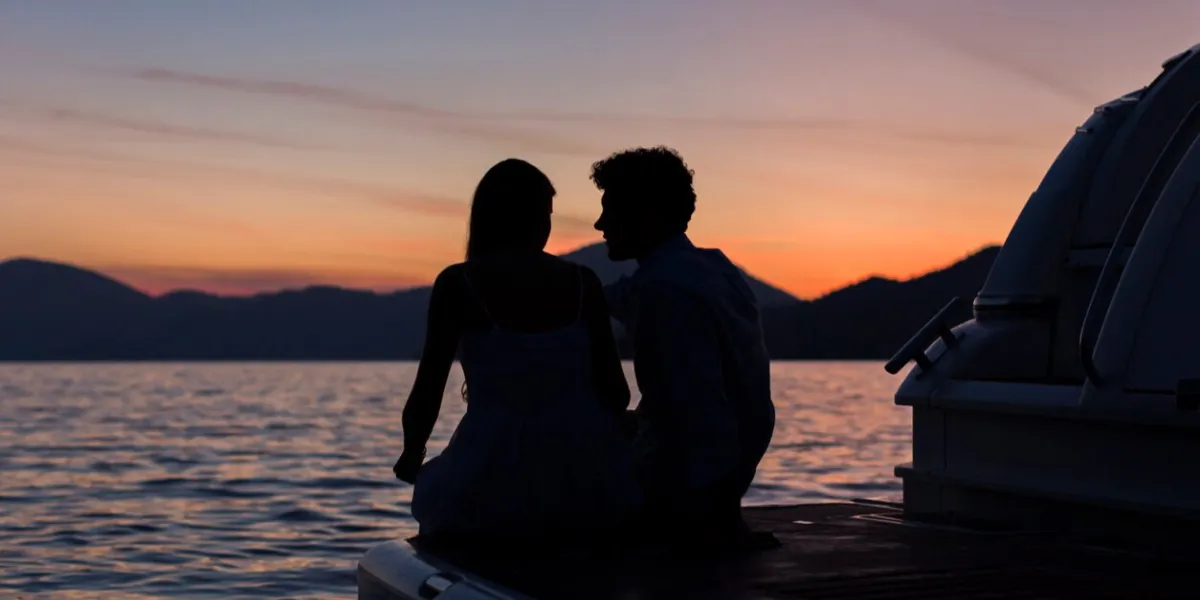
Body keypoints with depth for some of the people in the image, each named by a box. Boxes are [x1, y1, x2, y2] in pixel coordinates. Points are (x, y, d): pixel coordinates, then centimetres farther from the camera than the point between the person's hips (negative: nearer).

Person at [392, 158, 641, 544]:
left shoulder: (457, 284, -5)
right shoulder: (583, 282, 1)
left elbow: (426, 395, -6)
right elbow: (615, 392, 1)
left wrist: (412, 457, 14)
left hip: (495, 486, -2)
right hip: (581, 482, 2)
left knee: (436, 494, 32)